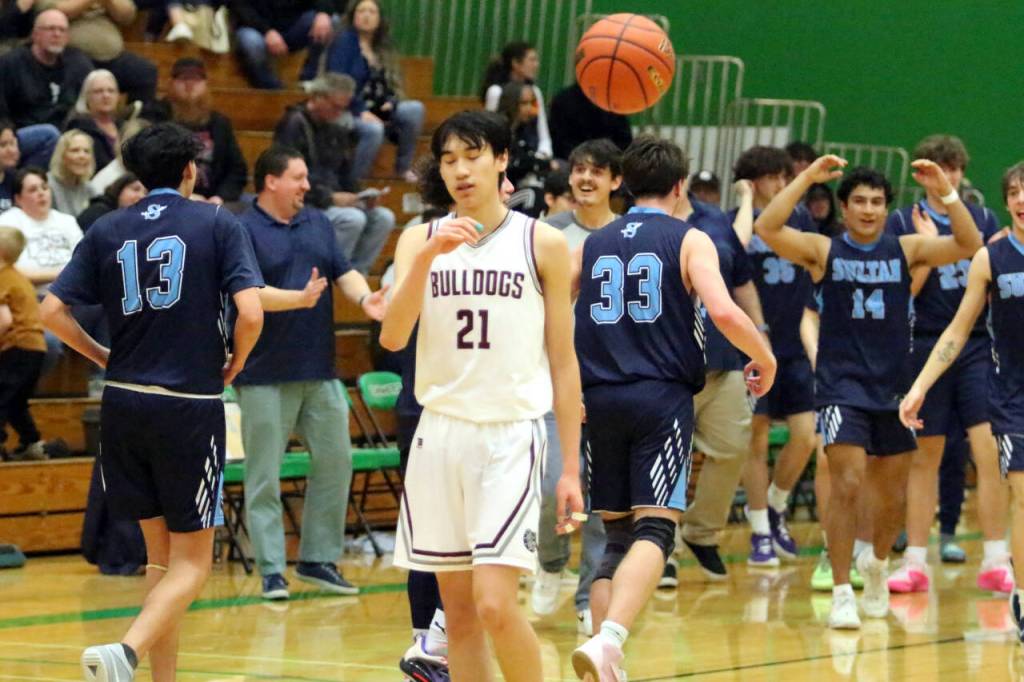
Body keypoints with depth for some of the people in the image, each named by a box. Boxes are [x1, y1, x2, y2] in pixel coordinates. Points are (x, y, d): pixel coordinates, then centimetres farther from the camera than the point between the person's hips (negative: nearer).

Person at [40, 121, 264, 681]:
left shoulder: (107, 231, 7)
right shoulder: (218, 225, -2)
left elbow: (52, 311, 0)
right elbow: (250, 313, -13)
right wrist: (236, 362, 6)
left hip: (124, 403, 4)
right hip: (191, 408, -4)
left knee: (160, 553, 17)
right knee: (191, 562, 1)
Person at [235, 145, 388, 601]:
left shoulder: (317, 223, 13)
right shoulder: (243, 231, -7)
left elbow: (344, 272, 9)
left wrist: (364, 298, -12)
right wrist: (299, 299, -30)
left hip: (320, 372, 6)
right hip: (266, 376, -6)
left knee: (335, 461, 7)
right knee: (264, 475, -1)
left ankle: (318, 559, 18)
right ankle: (271, 570, 4)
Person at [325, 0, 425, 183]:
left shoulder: (384, 47, 16)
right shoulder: (344, 41, -3)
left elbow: (391, 84, 20)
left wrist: (390, 103, -4)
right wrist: (361, 112, -22)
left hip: (376, 111, 6)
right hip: (349, 112, -6)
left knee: (415, 109, -19)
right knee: (374, 129, -38)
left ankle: (404, 167, -11)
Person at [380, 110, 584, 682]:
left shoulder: (543, 243, 1)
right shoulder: (421, 239, 7)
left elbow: (563, 361, 4)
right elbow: (393, 338, -7)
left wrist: (571, 468, 1)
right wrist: (428, 256, -21)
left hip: (511, 435, -3)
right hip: (441, 434, 3)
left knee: (495, 605, -15)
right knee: (459, 612, 6)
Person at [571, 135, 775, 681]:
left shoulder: (593, 244, 14)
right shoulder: (689, 240, 2)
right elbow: (723, 312, -14)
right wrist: (765, 359, 3)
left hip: (599, 401, 5)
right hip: (662, 399, -4)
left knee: (618, 534, 14)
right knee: (654, 529, -10)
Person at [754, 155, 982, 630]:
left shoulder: (906, 250, 2)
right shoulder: (823, 251, -3)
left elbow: (969, 245, -9)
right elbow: (766, 229, -18)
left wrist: (945, 191, -20)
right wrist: (807, 178, -23)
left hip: (893, 389, 3)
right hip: (842, 388, -3)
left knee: (891, 497, 13)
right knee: (848, 484, -17)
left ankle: (876, 562, 42)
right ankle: (842, 594, -10)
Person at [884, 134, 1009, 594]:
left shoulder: (984, 219, 9)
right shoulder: (903, 223, 2)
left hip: (978, 345, 1)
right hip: (926, 346, -1)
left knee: (990, 452, -9)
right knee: (924, 458, 4)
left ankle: (995, 562, -5)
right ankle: (915, 562, 12)